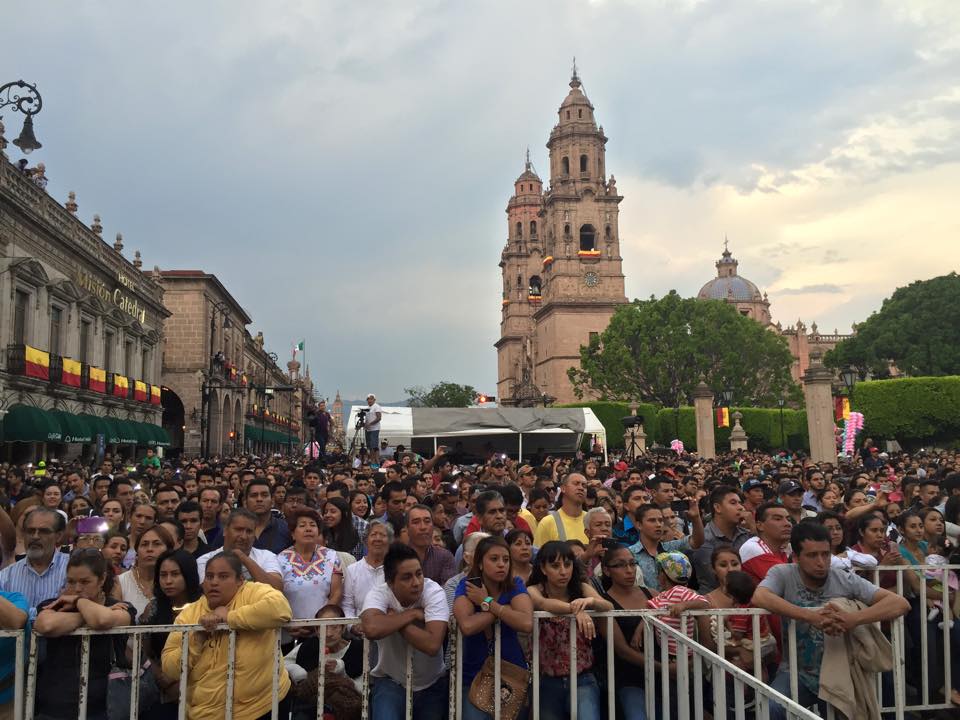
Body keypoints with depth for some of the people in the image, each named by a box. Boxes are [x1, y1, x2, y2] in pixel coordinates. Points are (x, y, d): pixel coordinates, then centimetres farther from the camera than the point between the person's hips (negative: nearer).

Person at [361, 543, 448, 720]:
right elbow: (371, 628, -40)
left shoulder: (433, 591, -19)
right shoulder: (378, 594, -18)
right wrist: (413, 613, -28)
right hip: (390, 681, -1)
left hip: (432, 683, 1)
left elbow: (432, 645, -31)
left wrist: (394, 619, -26)